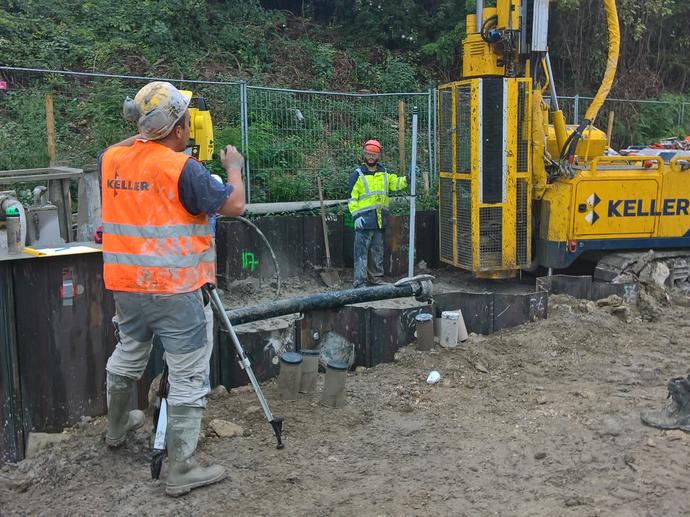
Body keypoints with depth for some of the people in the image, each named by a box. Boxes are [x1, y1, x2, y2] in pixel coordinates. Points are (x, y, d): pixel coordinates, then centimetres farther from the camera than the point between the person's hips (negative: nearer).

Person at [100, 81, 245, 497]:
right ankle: (182, 470, 3)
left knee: (128, 355, 27)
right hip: (175, 289, -7)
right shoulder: (182, 168, -17)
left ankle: (117, 427, 48)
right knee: (189, 377, 0)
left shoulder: (112, 159, 3)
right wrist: (234, 167, 5)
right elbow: (234, 205, -10)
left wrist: (142, 135, 27)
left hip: (126, 285, 8)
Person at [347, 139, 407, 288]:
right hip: (365, 219, -5)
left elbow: (395, 183, 13)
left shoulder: (384, 173, 12)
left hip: (380, 219, 6)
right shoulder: (358, 174, -3)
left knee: (377, 250, 14)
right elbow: (352, 198, -5)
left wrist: (407, 179, -6)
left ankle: (376, 277, 25)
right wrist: (356, 215, -13)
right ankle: (359, 281, -3)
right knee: (362, 251, -5)